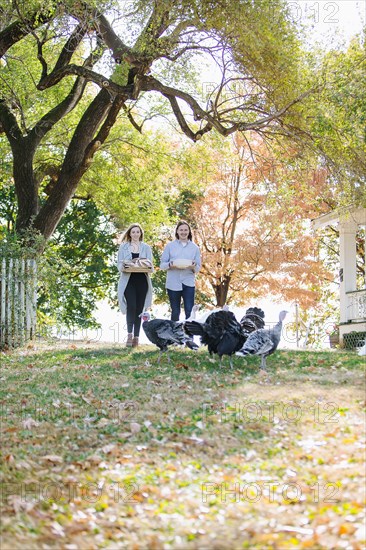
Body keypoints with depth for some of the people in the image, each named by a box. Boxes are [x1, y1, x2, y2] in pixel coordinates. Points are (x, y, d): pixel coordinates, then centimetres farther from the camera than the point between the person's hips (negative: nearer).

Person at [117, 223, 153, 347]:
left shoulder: (146, 247, 12)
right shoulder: (124, 247, 10)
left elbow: (150, 264, 8)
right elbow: (119, 263, 5)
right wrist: (123, 267, -18)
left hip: (142, 280, 2)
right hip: (128, 280, -2)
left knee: (139, 309, 2)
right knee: (131, 306, -19)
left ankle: (136, 337, 7)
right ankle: (130, 334, -15)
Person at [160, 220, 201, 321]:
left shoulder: (194, 247, 10)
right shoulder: (170, 246, 8)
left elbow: (198, 268, 10)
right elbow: (162, 264, 6)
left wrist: (194, 267, -14)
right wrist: (170, 265, -16)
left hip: (188, 283, 0)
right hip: (173, 283, 0)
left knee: (189, 312, -9)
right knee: (175, 313, 6)